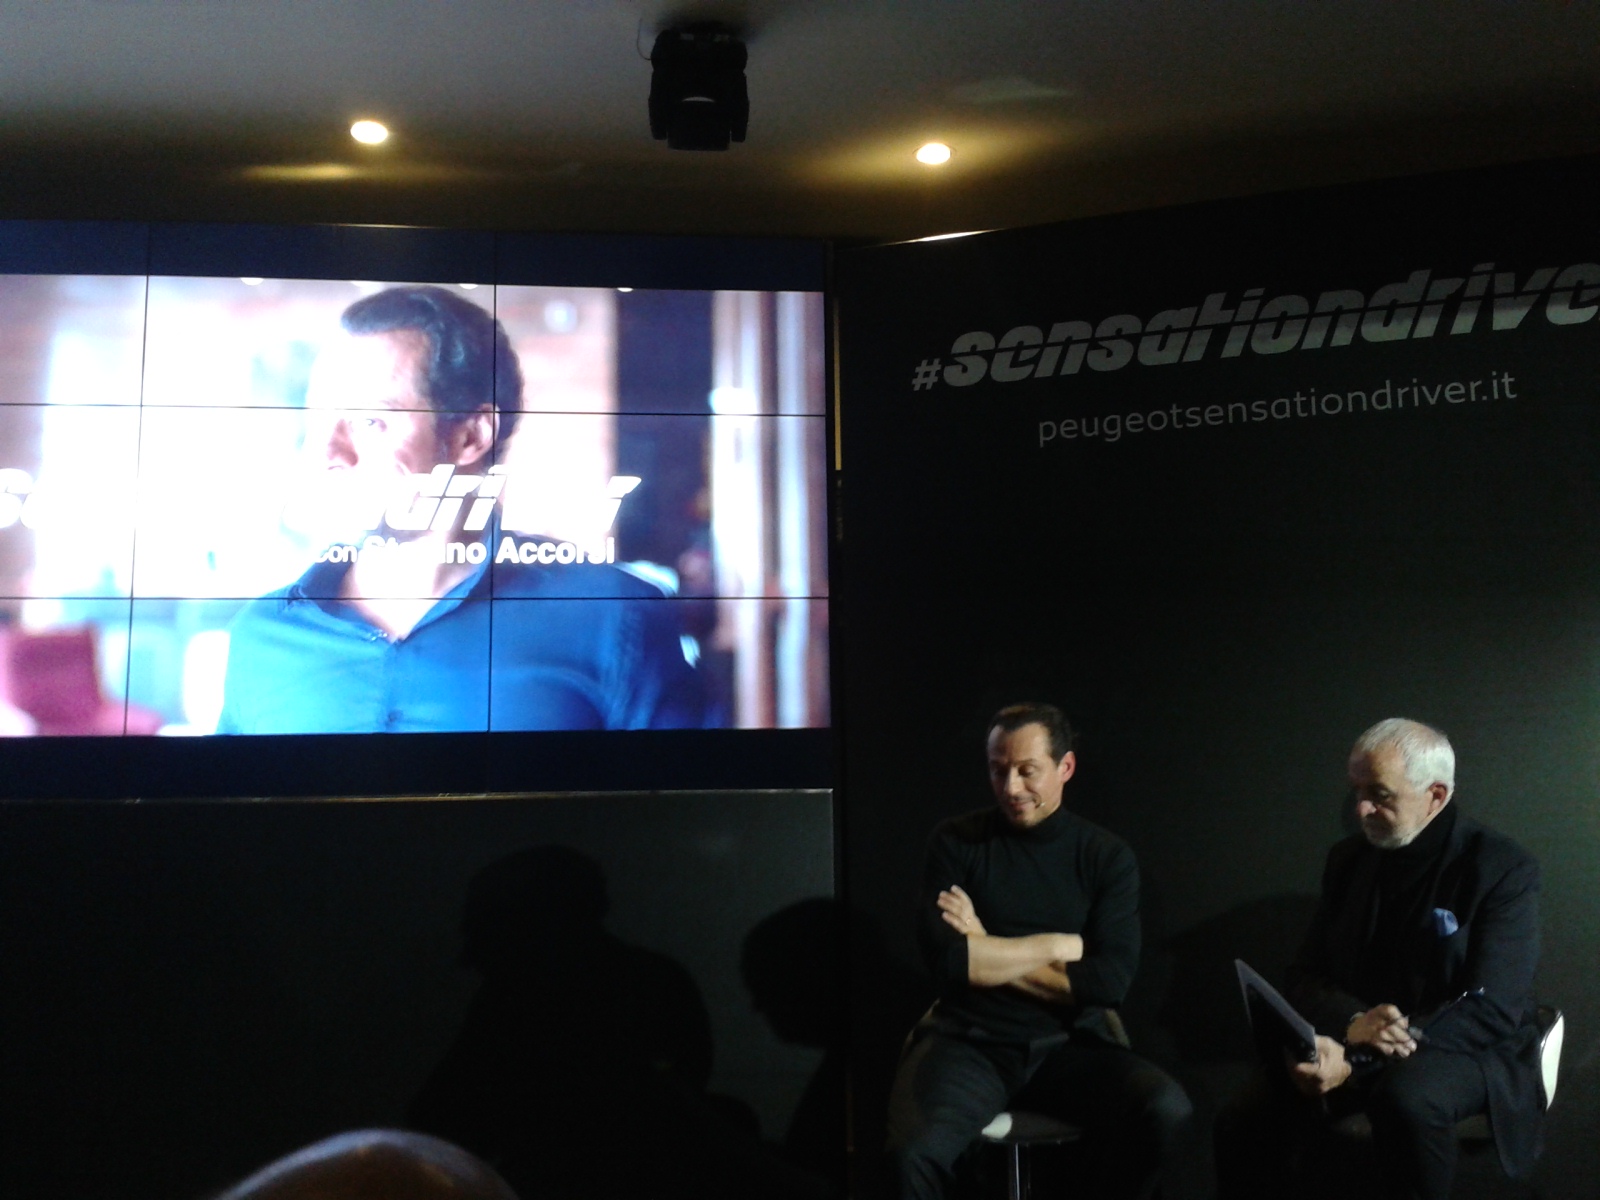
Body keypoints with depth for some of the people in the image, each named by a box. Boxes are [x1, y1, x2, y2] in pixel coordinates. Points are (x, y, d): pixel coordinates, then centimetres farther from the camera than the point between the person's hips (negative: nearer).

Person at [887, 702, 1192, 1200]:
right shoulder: (956, 842, 1)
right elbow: (946, 958, -11)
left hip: (1069, 1043, 2)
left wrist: (989, 953, -7)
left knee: (1166, 1110, -26)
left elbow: (1109, 981, -7)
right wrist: (1057, 945, -7)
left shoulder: (1108, 857, 4)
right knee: (914, 1151, -32)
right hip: (971, 1041, -2)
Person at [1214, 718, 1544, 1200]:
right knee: (1243, 1127, -24)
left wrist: (1356, 1059, -27)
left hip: (1467, 1049, -3)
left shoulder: (1503, 869, -10)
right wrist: (1352, 1023, -21)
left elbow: (1492, 1009, -18)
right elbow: (1305, 977, 6)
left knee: (1405, 1097, -38)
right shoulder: (1348, 858, 6)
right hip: (1349, 1041, 3)